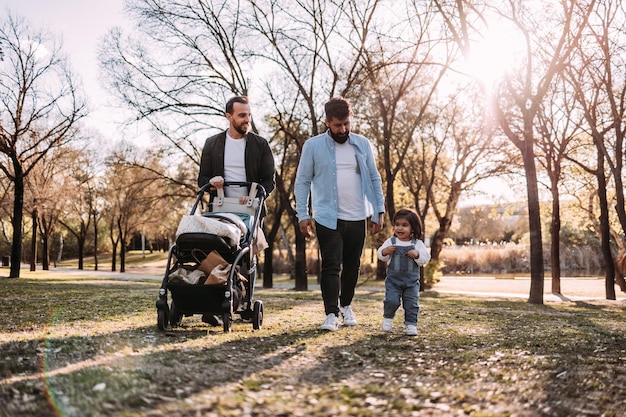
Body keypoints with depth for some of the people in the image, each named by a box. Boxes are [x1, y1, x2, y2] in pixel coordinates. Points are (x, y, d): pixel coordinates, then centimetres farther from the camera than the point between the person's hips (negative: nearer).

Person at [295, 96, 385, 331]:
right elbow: (302, 181, 0)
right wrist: (302, 215, -6)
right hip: (328, 218, -3)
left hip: (357, 218, 3)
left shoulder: (362, 144, 6)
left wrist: (379, 211, 5)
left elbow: (374, 178, 10)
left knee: (352, 266, 13)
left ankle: (346, 305, 30)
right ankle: (331, 314, -2)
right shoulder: (313, 146, -2)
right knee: (331, 266, -7)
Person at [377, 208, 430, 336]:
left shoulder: (418, 244, 1)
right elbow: (381, 256, 1)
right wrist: (385, 251, -20)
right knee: (391, 301, -10)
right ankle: (388, 318, 16)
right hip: (393, 279, -1)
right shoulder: (390, 242, 1)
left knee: (412, 303, 0)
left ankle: (411, 324, 15)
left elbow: (425, 258, -3)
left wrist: (417, 254, -21)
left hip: (412, 280, 1)